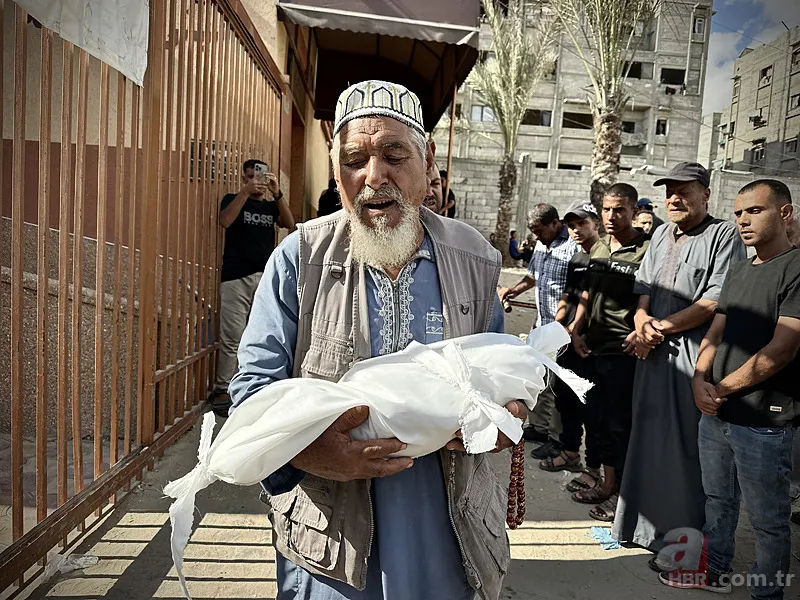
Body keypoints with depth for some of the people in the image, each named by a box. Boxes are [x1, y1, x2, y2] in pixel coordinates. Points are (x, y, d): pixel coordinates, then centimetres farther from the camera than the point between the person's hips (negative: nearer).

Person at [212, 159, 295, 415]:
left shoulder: (271, 205, 17)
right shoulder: (233, 199, 10)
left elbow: (289, 224, -2)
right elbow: (225, 221, -11)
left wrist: (277, 193, -13)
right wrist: (245, 191, -17)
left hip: (266, 278, 3)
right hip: (236, 278, -3)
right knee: (232, 337, -4)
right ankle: (223, 390, 4)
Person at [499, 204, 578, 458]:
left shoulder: (573, 246, -16)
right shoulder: (541, 244, 13)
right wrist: (515, 290, 9)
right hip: (542, 323, 9)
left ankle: (557, 438, 15)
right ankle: (538, 427, 32)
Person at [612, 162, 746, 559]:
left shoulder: (723, 235, -4)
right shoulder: (662, 234, 17)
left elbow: (718, 300, -14)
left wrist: (662, 326, -14)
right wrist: (642, 320, -4)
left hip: (695, 360, -6)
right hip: (654, 355, 6)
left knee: (684, 448, 0)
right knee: (649, 440, 12)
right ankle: (647, 524, 28)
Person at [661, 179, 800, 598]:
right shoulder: (737, 273, 13)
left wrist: (722, 389, -10)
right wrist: (700, 380, -4)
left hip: (762, 422, -7)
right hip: (714, 414, 7)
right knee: (717, 500, 21)